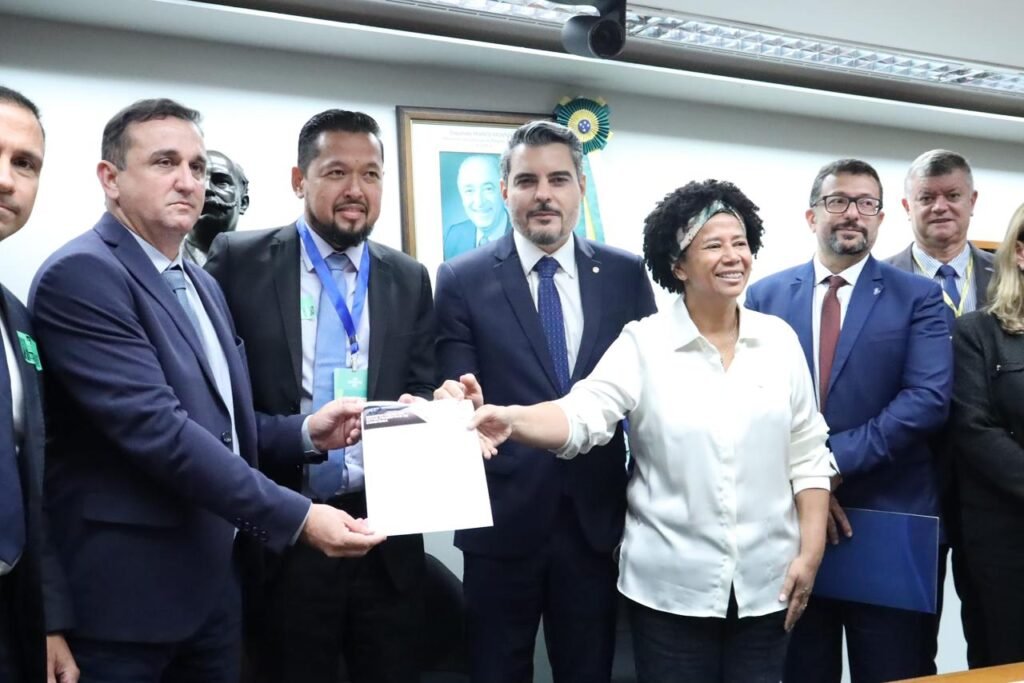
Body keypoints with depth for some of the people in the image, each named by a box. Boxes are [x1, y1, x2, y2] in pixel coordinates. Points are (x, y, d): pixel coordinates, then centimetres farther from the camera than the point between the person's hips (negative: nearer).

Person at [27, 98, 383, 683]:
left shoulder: (202, 283, 14)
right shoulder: (81, 274, -15)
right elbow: (157, 428, -24)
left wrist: (305, 433, -1)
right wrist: (295, 516, -24)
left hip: (214, 580, 8)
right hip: (129, 588, -8)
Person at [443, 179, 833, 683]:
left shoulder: (779, 339, 2)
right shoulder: (643, 343, -6)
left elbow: (807, 455, 5)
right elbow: (582, 415, -20)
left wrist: (810, 552, -1)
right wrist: (510, 419, -39)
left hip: (766, 582, 3)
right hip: (670, 585, -2)